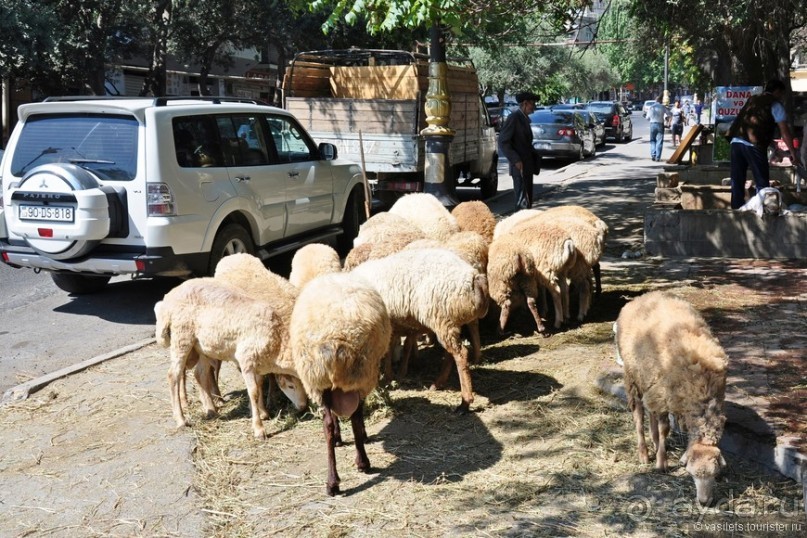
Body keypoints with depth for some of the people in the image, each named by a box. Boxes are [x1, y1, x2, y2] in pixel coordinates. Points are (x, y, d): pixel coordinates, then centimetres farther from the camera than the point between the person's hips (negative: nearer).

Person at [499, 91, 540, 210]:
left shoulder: (524, 119, 18)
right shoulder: (513, 118, -11)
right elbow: (503, 142, -17)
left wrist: (535, 158, 12)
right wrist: (516, 160, -21)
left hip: (527, 167, 10)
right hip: (519, 168, -10)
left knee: (528, 201, 11)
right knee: (523, 201, -13)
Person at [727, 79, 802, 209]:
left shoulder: (752, 100, 25)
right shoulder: (775, 104, 7)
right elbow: (784, 131, 1)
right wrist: (793, 153, 3)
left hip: (736, 141, 6)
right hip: (754, 144, -6)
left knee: (737, 182, 9)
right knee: (762, 183, 2)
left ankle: (737, 210, 10)